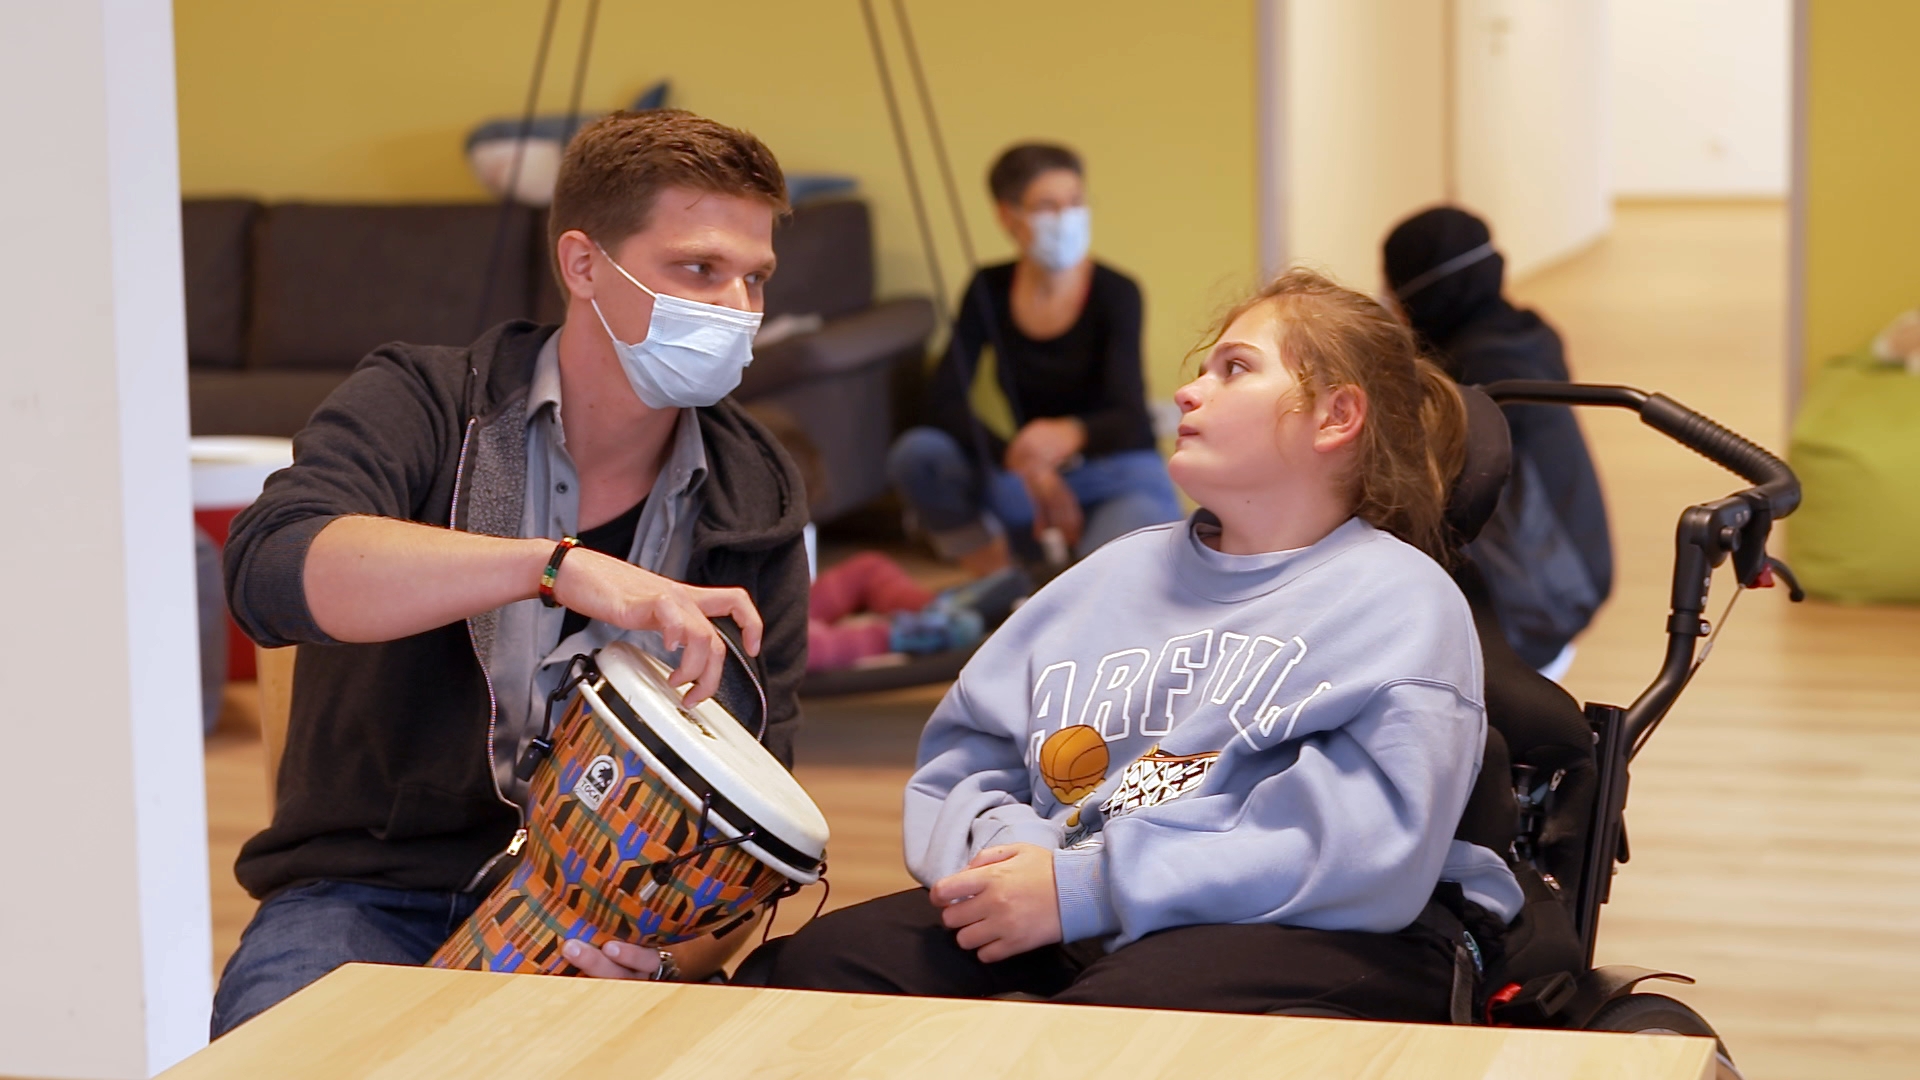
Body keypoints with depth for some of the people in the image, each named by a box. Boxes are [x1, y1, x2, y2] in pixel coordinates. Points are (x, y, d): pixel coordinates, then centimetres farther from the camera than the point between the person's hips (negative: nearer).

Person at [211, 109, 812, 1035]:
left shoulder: (750, 509, 6)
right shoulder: (423, 407, -3)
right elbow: (272, 569, -24)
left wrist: (674, 949, -18)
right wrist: (559, 566, -35)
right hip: (368, 893, -2)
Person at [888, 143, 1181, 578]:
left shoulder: (1115, 292, -13)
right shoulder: (989, 291, -2)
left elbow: (1129, 418, -26)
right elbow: (943, 400, -11)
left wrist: (1070, 435, -51)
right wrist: (1021, 459, -28)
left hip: (1124, 480, -4)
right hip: (1034, 481, 4)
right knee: (916, 455, -22)